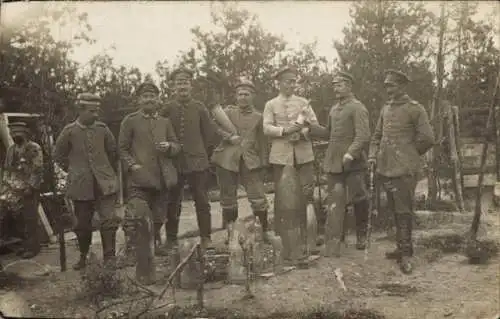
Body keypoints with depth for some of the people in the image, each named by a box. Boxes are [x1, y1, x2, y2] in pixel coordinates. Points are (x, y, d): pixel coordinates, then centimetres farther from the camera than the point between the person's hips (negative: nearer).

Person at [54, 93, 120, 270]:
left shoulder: (102, 128, 0)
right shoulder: (69, 131, -4)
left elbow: (113, 152, 14)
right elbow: (58, 156, 9)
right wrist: (74, 171, 9)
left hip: (104, 183, 0)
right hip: (81, 186, 0)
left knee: (109, 220, -9)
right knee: (82, 224, 10)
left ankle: (109, 258, 0)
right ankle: (83, 257, 29)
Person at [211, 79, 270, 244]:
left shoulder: (258, 117, 8)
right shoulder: (228, 112, 9)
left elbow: (262, 143, 9)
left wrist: (263, 164, 5)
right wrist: (228, 137, -13)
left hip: (250, 162, -1)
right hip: (227, 160, 1)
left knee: (258, 198, -5)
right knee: (228, 198, 7)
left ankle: (264, 231, 14)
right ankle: (230, 233, 23)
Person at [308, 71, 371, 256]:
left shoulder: (357, 108, -7)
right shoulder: (334, 109, 16)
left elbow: (363, 136, -15)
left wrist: (350, 154, -27)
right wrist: (310, 127, 10)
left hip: (353, 163, -5)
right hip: (334, 162, 6)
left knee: (358, 198, 5)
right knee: (336, 200, 1)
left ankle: (361, 235, 25)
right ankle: (336, 239, 3)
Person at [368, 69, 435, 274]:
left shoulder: (415, 109, -6)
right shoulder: (385, 108, 14)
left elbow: (427, 138, -8)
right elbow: (377, 135, 21)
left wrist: (410, 154, 2)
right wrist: (372, 155, 7)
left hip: (404, 169, -7)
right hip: (386, 167, 7)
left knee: (403, 211, -4)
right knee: (395, 209, 13)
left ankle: (405, 253, 3)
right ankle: (403, 248, 25)